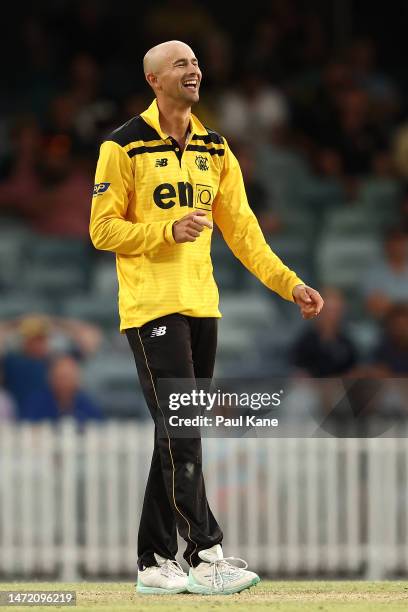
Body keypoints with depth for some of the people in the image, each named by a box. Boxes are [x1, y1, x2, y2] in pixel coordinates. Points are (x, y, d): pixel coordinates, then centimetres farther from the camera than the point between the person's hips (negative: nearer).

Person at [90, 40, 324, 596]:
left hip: (202, 306, 6)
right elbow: (103, 229, -5)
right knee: (181, 431, -13)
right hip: (151, 307, -6)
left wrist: (289, 283, 2)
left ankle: (154, 562, 13)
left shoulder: (215, 150, 14)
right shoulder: (125, 147, -4)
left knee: (178, 437, 8)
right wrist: (169, 231, -18)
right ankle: (205, 556, -15)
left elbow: (241, 228, 12)